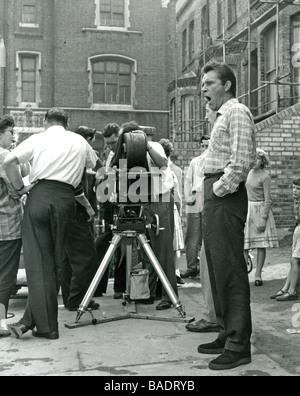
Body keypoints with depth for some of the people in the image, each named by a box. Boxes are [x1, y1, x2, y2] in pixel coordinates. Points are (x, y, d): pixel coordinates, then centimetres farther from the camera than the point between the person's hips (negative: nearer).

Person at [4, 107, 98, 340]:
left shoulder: (38, 139, 11)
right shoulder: (80, 142, 17)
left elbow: (9, 161, -1)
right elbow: (94, 165, 25)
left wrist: (20, 188, 8)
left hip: (39, 195, -1)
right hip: (65, 199, 2)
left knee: (38, 260, 0)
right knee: (56, 260, 8)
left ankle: (46, 325, -3)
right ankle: (31, 320, 7)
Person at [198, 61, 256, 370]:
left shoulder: (237, 112, -6)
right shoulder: (221, 115, 23)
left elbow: (242, 159, -18)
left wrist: (222, 188, -14)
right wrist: (212, 191, 15)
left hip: (226, 197, -10)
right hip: (214, 197, 10)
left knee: (230, 269, -9)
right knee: (217, 269, 12)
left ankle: (239, 345, -3)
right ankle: (228, 333, 22)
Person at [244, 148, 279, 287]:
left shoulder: (265, 177, -9)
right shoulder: (250, 173, 10)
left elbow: (268, 200, -11)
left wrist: (263, 219, -16)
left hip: (260, 209, -5)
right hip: (248, 209, 5)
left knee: (261, 245, 0)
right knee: (244, 244, -1)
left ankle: (258, 275, 8)